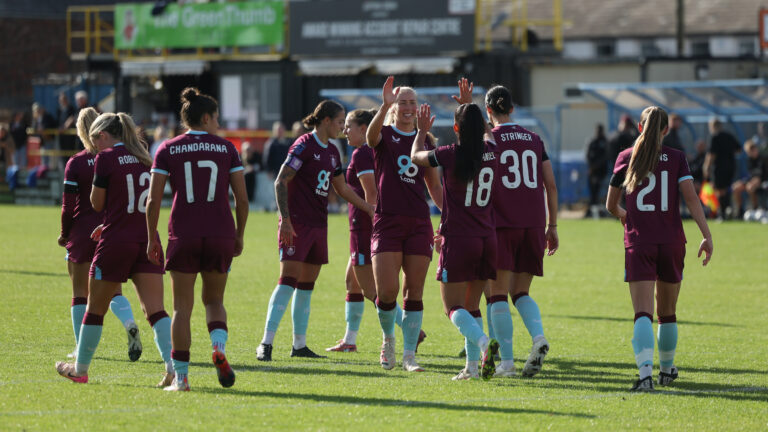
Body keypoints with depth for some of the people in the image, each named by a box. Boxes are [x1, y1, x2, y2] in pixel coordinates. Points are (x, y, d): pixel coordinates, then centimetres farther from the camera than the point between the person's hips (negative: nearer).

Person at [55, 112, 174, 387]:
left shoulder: (106, 159, -7)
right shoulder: (144, 159, 12)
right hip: (147, 240, 5)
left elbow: (97, 204, -3)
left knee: (95, 309, 11)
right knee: (156, 310, -3)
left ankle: (80, 369, 23)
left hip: (116, 241, -5)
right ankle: (173, 365, -20)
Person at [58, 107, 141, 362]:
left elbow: (68, 204, -8)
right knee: (113, 290, 6)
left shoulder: (75, 164, -8)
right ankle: (130, 324, -23)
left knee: (80, 293, 9)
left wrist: (64, 234, 6)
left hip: (82, 231, -2)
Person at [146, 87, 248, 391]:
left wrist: (152, 239, 6)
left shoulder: (168, 150, 3)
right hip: (221, 235, 1)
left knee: (182, 307, 6)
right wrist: (239, 236, 14)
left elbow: (153, 199, -2)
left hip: (183, 237, -1)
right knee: (214, 300, 17)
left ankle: (180, 376, 2)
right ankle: (219, 346, -12)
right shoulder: (227, 149, 5)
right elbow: (242, 198, 3)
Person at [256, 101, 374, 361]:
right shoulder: (304, 146, -9)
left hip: (318, 225, 8)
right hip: (297, 224, -8)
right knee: (288, 281, -14)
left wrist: (369, 209, 28)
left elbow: (342, 188, 29)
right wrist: (285, 219, -21)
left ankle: (299, 345, 13)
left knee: (306, 286, 9)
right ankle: (266, 344, -15)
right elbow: (281, 182, -14)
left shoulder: (332, 152, 15)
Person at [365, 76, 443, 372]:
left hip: (419, 223, 3)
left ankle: (409, 355, 5)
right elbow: (371, 134, -26)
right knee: (387, 291, -12)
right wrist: (385, 106, -43)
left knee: (414, 292, 0)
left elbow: (434, 186, 18)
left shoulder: (425, 140, 13)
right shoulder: (384, 136, 1)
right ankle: (388, 339, 15)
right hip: (387, 222, -3)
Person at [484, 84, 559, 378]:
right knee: (521, 292, 13)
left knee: (499, 294, 1)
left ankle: (506, 361, -5)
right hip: (533, 224, 4)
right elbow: (550, 185, 11)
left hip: (501, 224, -4)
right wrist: (552, 226, 17)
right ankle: (538, 337, -14)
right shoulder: (533, 139, 11)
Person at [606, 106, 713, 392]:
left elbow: (611, 206, 11)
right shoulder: (677, 158, 3)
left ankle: (645, 372, -30)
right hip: (671, 242, 1)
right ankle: (667, 370, 34)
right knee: (667, 313, 18)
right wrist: (707, 236, -11)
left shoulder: (626, 158, 4)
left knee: (643, 313, -10)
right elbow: (691, 198, -9)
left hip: (638, 243, -1)